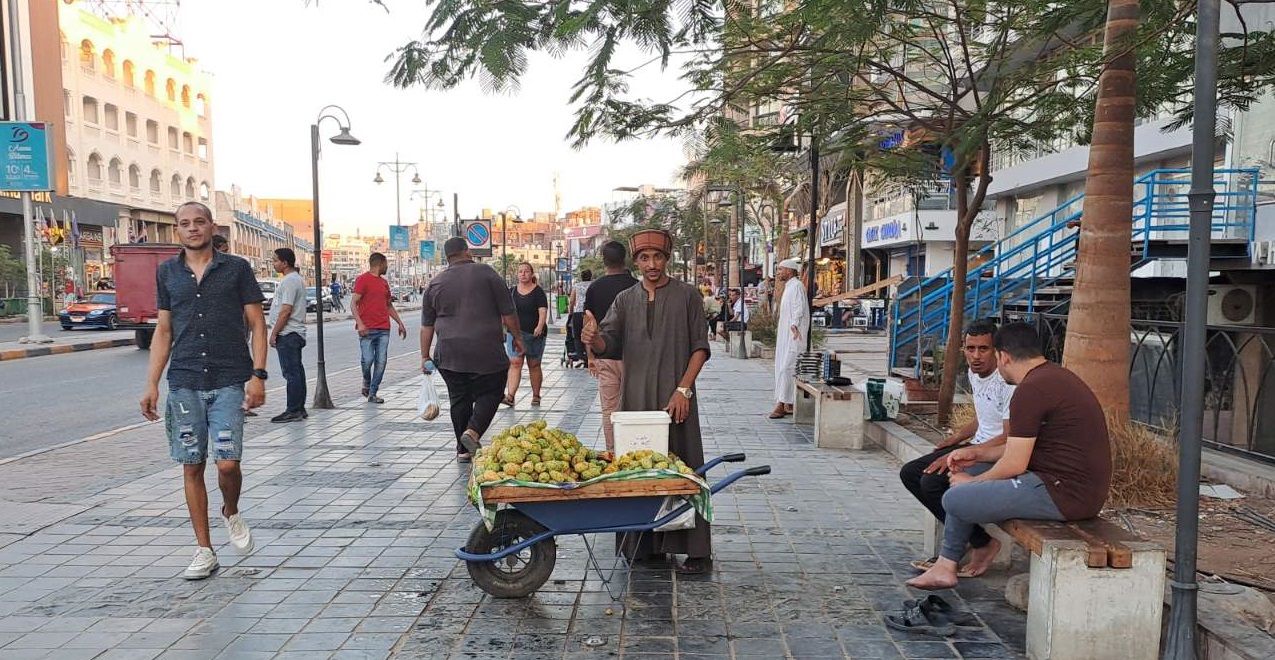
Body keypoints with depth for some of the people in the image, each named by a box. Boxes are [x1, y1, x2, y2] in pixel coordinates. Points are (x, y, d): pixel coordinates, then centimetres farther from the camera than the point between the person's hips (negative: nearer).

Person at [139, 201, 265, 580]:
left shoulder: (236, 268, 2)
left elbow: (256, 325, 1)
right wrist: (152, 384, 7)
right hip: (184, 384, 3)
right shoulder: (167, 273, 11)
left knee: (228, 462, -10)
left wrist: (258, 375, -9)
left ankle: (231, 514, 24)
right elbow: (163, 330, 13)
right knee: (192, 466, 5)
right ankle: (204, 552, 16)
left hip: (229, 382, -3)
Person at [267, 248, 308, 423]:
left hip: (287, 334, -11)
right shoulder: (297, 279, 17)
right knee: (297, 371, 12)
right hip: (296, 333, 11)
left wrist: (274, 333, -17)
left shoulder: (289, 281, -16)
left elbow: (286, 311, -21)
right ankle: (300, 409, 17)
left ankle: (293, 411, -6)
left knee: (291, 373, -8)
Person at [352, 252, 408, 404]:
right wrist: (359, 323, -19)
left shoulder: (384, 282, 20)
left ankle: (372, 394, 5)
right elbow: (353, 303, -8)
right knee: (367, 360, -10)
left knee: (381, 361, -1)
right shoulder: (363, 279, -2)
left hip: (384, 329, 6)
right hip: (367, 329, -6)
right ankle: (366, 383, 20)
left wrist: (400, 323, 24)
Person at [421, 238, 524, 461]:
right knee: (490, 393, 7)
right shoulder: (486, 273, -1)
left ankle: (463, 449, 13)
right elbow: (507, 312, -1)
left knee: (459, 398, 11)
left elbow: (427, 325, 10)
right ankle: (474, 431, -13)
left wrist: (425, 356, 15)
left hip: (449, 354, 4)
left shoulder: (435, 283, 9)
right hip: (486, 352, -4)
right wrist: (516, 336, 11)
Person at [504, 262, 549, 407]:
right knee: (515, 363, -11)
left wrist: (540, 326, -28)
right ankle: (510, 396, -19)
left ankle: (536, 396, 20)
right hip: (515, 333, 2)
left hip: (534, 335, -2)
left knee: (534, 365, 8)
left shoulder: (538, 292, -3)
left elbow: (543, 311, -13)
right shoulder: (512, 291, 9)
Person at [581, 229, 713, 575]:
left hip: (675, 398, -4)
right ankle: (646, 545, 17)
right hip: (635, 398, 4)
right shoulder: (626, 299, 12)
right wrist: (594, 338, -22)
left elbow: (700, 348, 0)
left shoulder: (687, 296, 3)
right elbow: (608, 342, 2)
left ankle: (696, 552, 1)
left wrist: (683, 389, -11)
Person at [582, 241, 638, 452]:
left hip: (605, 357, 2)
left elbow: (587, 325, 4)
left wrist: (590, 357, 12)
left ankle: (612, 452, 10)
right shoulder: (635, 286, -6)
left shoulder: (594, 288, 1)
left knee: (609, 409, 7)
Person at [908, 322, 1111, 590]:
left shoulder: (1030, 390, -18)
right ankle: (945, 566, 21)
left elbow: (1015, 464, -17)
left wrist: (972, 482, -1)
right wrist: (978, 453, 18)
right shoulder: (1055, 376, 14)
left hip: (1065, 494, -11)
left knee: (955, 499, -12)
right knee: (968, 473, 18)